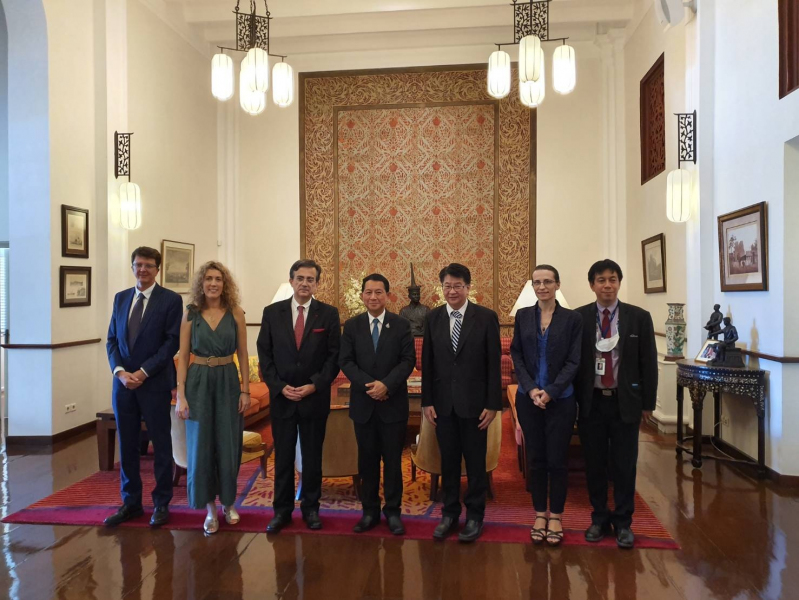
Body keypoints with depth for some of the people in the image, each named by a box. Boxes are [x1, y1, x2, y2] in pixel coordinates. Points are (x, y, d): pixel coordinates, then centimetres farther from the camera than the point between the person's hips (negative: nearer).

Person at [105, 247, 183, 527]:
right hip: (123, 382, 5)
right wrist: (120, 371, -7)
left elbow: (172, 342, -9)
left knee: (161, 444, 5)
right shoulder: (120, 298, 11)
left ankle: (161, 504, 17)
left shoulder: (171, 299, -4)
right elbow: (112, 340, 9)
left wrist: (143, 372, -15)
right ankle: (131, 502, 24)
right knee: (126, 444, 11)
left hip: (155, 383, -4)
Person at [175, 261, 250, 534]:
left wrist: (245, 390, -2)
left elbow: (243, 355, 2)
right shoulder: (190, 314, -1)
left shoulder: (235, 313, -1)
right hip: (199, 383, 0)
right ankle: (210, 508, 21)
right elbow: (183, 357, -1)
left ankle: (228, 502, 28)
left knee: (228, 446, 7)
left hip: (228, 382, 0)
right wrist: (180, 395, -7)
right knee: (201, 446, 5)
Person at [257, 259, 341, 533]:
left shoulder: (329, 313, -1)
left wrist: (314, 385, -12)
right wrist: (280, 386, -8)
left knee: (312, 456, 10)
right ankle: (282, 509, 22)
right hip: (281, 396, 1)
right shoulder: (272, 312, 2)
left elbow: (335, 356, -3)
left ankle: (311, 507, 25)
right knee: (283, 456, 9)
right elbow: (264, 354, 3)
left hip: (315, 397, -1)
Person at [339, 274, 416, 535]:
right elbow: (345, 361, -2)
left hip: (393, 403, -1)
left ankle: (393, 511, 20)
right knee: (367, 460, 10)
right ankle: (370, 511, 22)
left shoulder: (401, 324, 0)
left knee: (393, 460, 7)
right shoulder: (352, 325, 4)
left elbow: (408, 360, -5)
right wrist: (369, 385, -16)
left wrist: (386, 384, -19)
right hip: (363, 404, 1)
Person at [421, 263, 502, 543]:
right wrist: (427, 401, 1)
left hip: (474, 402, -2)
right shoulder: (433, 318, 3)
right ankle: (449, 513, 26)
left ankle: (474, 516, 24)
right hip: (443, 402, 3)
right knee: (448, 461, 12)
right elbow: (427, 362, 5)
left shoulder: (486, 317, -6)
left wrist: (493, 404, -8)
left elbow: (494, 363, -5)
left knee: (475, 462, 8)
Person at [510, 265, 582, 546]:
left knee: (557, 459, 4)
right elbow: (516, 355, 3)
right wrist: (531, 389, -10)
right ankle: (540, 514, 22)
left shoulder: (572, 319, -2)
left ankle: (556, 517, 20)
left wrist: (550, 391, -14)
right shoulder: (522, 316, 5)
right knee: (535, 458, 9)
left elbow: (574, 361, -5)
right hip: (528, 398, 2)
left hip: (560, 399, -2)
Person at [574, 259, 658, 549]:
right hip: (591, 402, 1)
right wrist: (573, 401, -1)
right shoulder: (578, 317, -1)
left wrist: (648, 403, 1)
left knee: (624, 465, 7)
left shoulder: (639, 317, 0)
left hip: (625, 402, 0)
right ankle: (599, 518, 27)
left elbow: (648, 363, 2)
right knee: (594, 464, 10)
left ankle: (623, 522, 23)